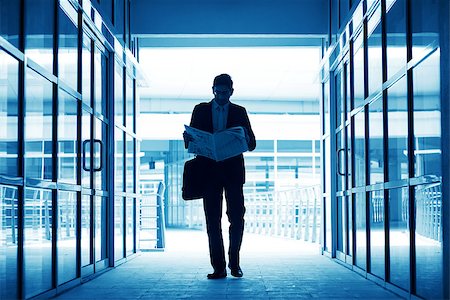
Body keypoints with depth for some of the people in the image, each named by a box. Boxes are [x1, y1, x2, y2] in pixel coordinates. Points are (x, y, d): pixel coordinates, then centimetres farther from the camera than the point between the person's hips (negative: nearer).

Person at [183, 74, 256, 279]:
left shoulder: (240, 112, 9)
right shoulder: (201, 110, 10)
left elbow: (252, 145, 5)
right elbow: (190, 143, 8)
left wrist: (246, 139, -17)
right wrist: (188, 138, -15)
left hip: (233, 171, 0)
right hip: (209, 171, 0)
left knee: (237, 217, -3)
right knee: (213, 220, -1)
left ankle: (234, 262, 14)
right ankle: (219, 267, 3)